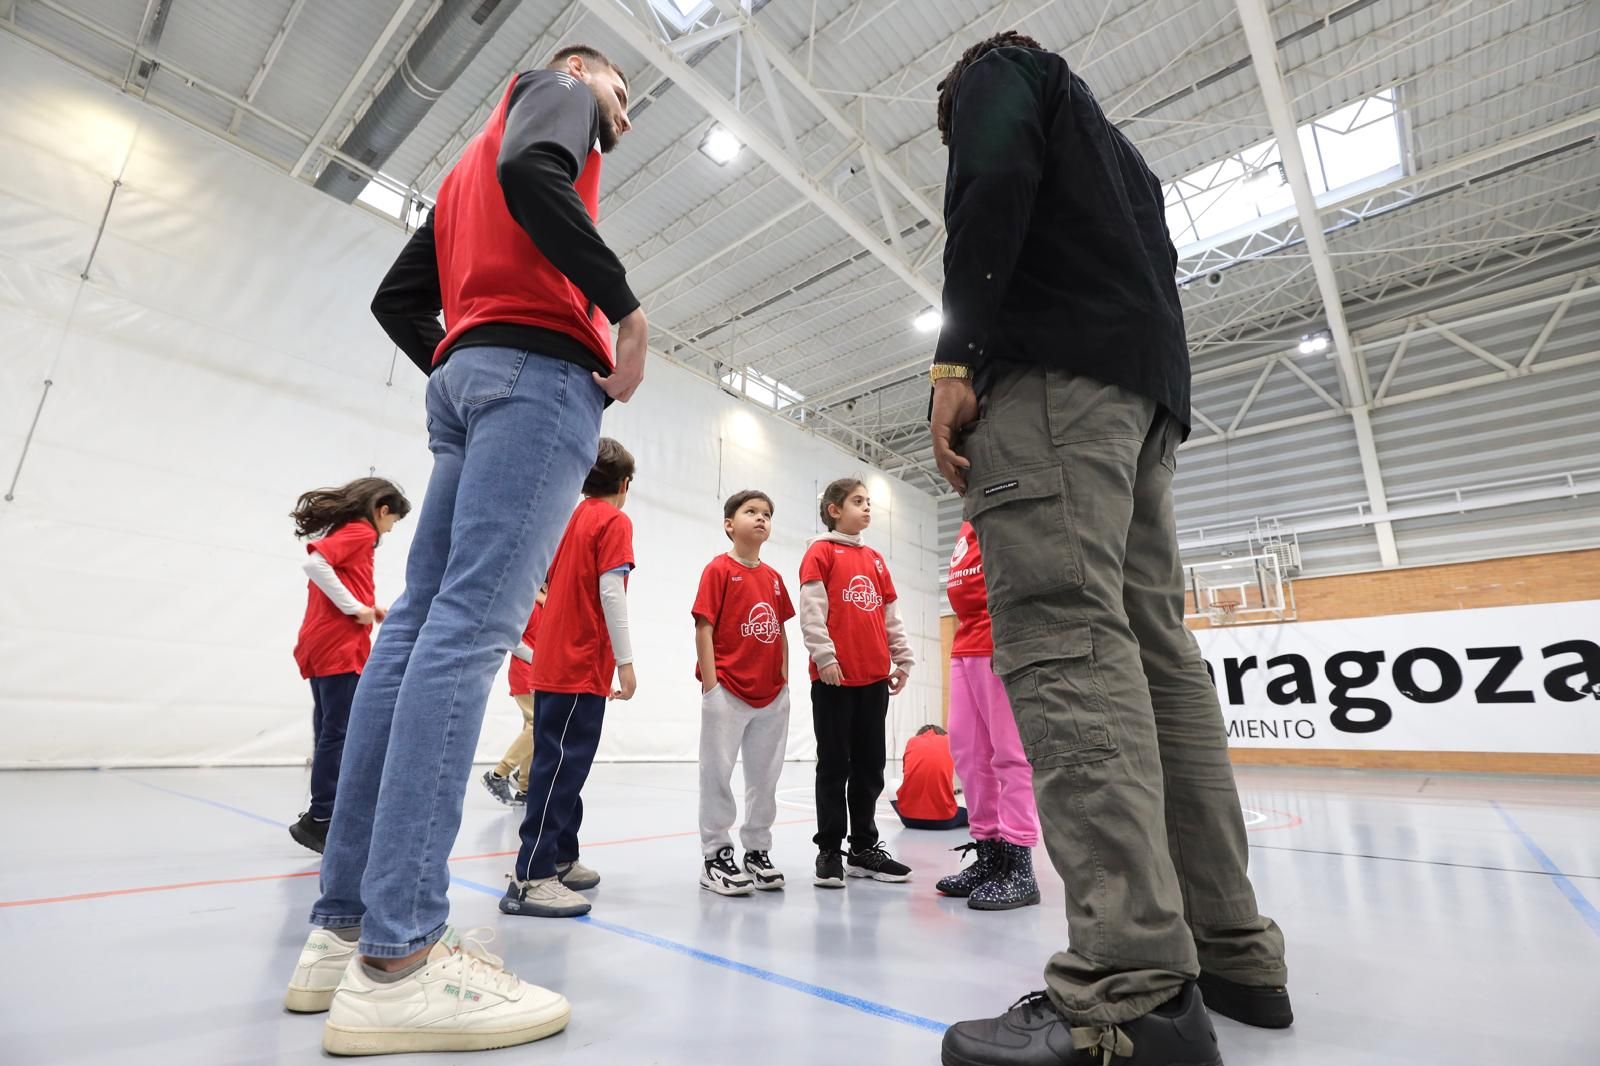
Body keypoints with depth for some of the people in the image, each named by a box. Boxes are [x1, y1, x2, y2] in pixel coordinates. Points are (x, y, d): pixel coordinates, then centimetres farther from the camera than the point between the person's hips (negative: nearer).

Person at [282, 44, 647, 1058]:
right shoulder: (552, 91, 17)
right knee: (473, 625, -19)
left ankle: (347, 927, 3)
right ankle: (399, 959, -18)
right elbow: (533, 175, -10)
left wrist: (462, 376, 18)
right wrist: (628, 306, -9)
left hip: (466, 379, 8)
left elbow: (399, 298, 27)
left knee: (422, 626, -1)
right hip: (542, 369, -8)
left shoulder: (469, 167, 37)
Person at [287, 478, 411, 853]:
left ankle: (323, 818, 18)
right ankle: (321, 819, -1)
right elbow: (314, 564, -23)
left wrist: (369, 608, 11)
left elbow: (334, 586, 18)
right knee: (339, 734, -5)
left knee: (330, 733, 12)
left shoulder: (341, 531, 19)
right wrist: (356, 608, -18)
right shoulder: (360, 532, -7)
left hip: (322, 646, 9)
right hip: (340, 648, -9)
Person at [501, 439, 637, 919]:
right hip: (582, 666, -9)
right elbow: (611, 593, -17)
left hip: (557, 662, 9)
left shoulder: (576, 518, 15)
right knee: (561, 766, -6)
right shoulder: (615, 521, -8)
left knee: (564, 765, 14)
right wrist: (625, 661, -14)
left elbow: (559, 586, 17)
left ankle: (561, 859, 25)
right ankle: (531, 878, -2)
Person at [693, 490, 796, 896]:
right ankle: (715, 856, 19)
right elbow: (704, 629, -10)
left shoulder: (773, 577, 11)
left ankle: (757, 851, 28)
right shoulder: (718, 569, -6)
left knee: (765, 777, 14)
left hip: (772, 695, 6)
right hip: (728, 691, -6)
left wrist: (783, 679, 9)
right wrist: (710, 686, -14)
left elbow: (780, 632, 14)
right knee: (717, 773, 5)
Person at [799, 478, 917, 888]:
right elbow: (811, 610, -10)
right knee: (835, 766, 2)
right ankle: (829, 851, 13)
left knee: (870, 766, 11)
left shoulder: (875, 560, 18)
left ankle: (864, 848, 23)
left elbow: (891, 616, 19)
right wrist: (824, 656, -17)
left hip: (875, 677, 6)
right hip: (835, 677, -6)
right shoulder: (821, 552, 0)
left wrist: (903, 660, 15)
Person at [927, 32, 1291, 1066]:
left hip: (1054, 368, -8)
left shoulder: (999, 70, 20)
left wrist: (956, 359, -13)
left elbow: (994, 181, -4)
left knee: (1065, 633, -21)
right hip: (1150, 390, 8)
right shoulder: (1121, 151, 41)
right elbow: (1157, 270, 29)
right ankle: (1232, 946, 4)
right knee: (1154, 645, 1)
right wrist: (1151, 421, 21)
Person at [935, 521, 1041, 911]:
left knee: (1011, 754, -4)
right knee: (967, 751, 9)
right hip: (965, 648, 9)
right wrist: (961, 641, 19)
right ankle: (989, 853, 19)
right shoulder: (965, 530, 24)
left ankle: (1018, 867, 4)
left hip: (1001, 644, -9)